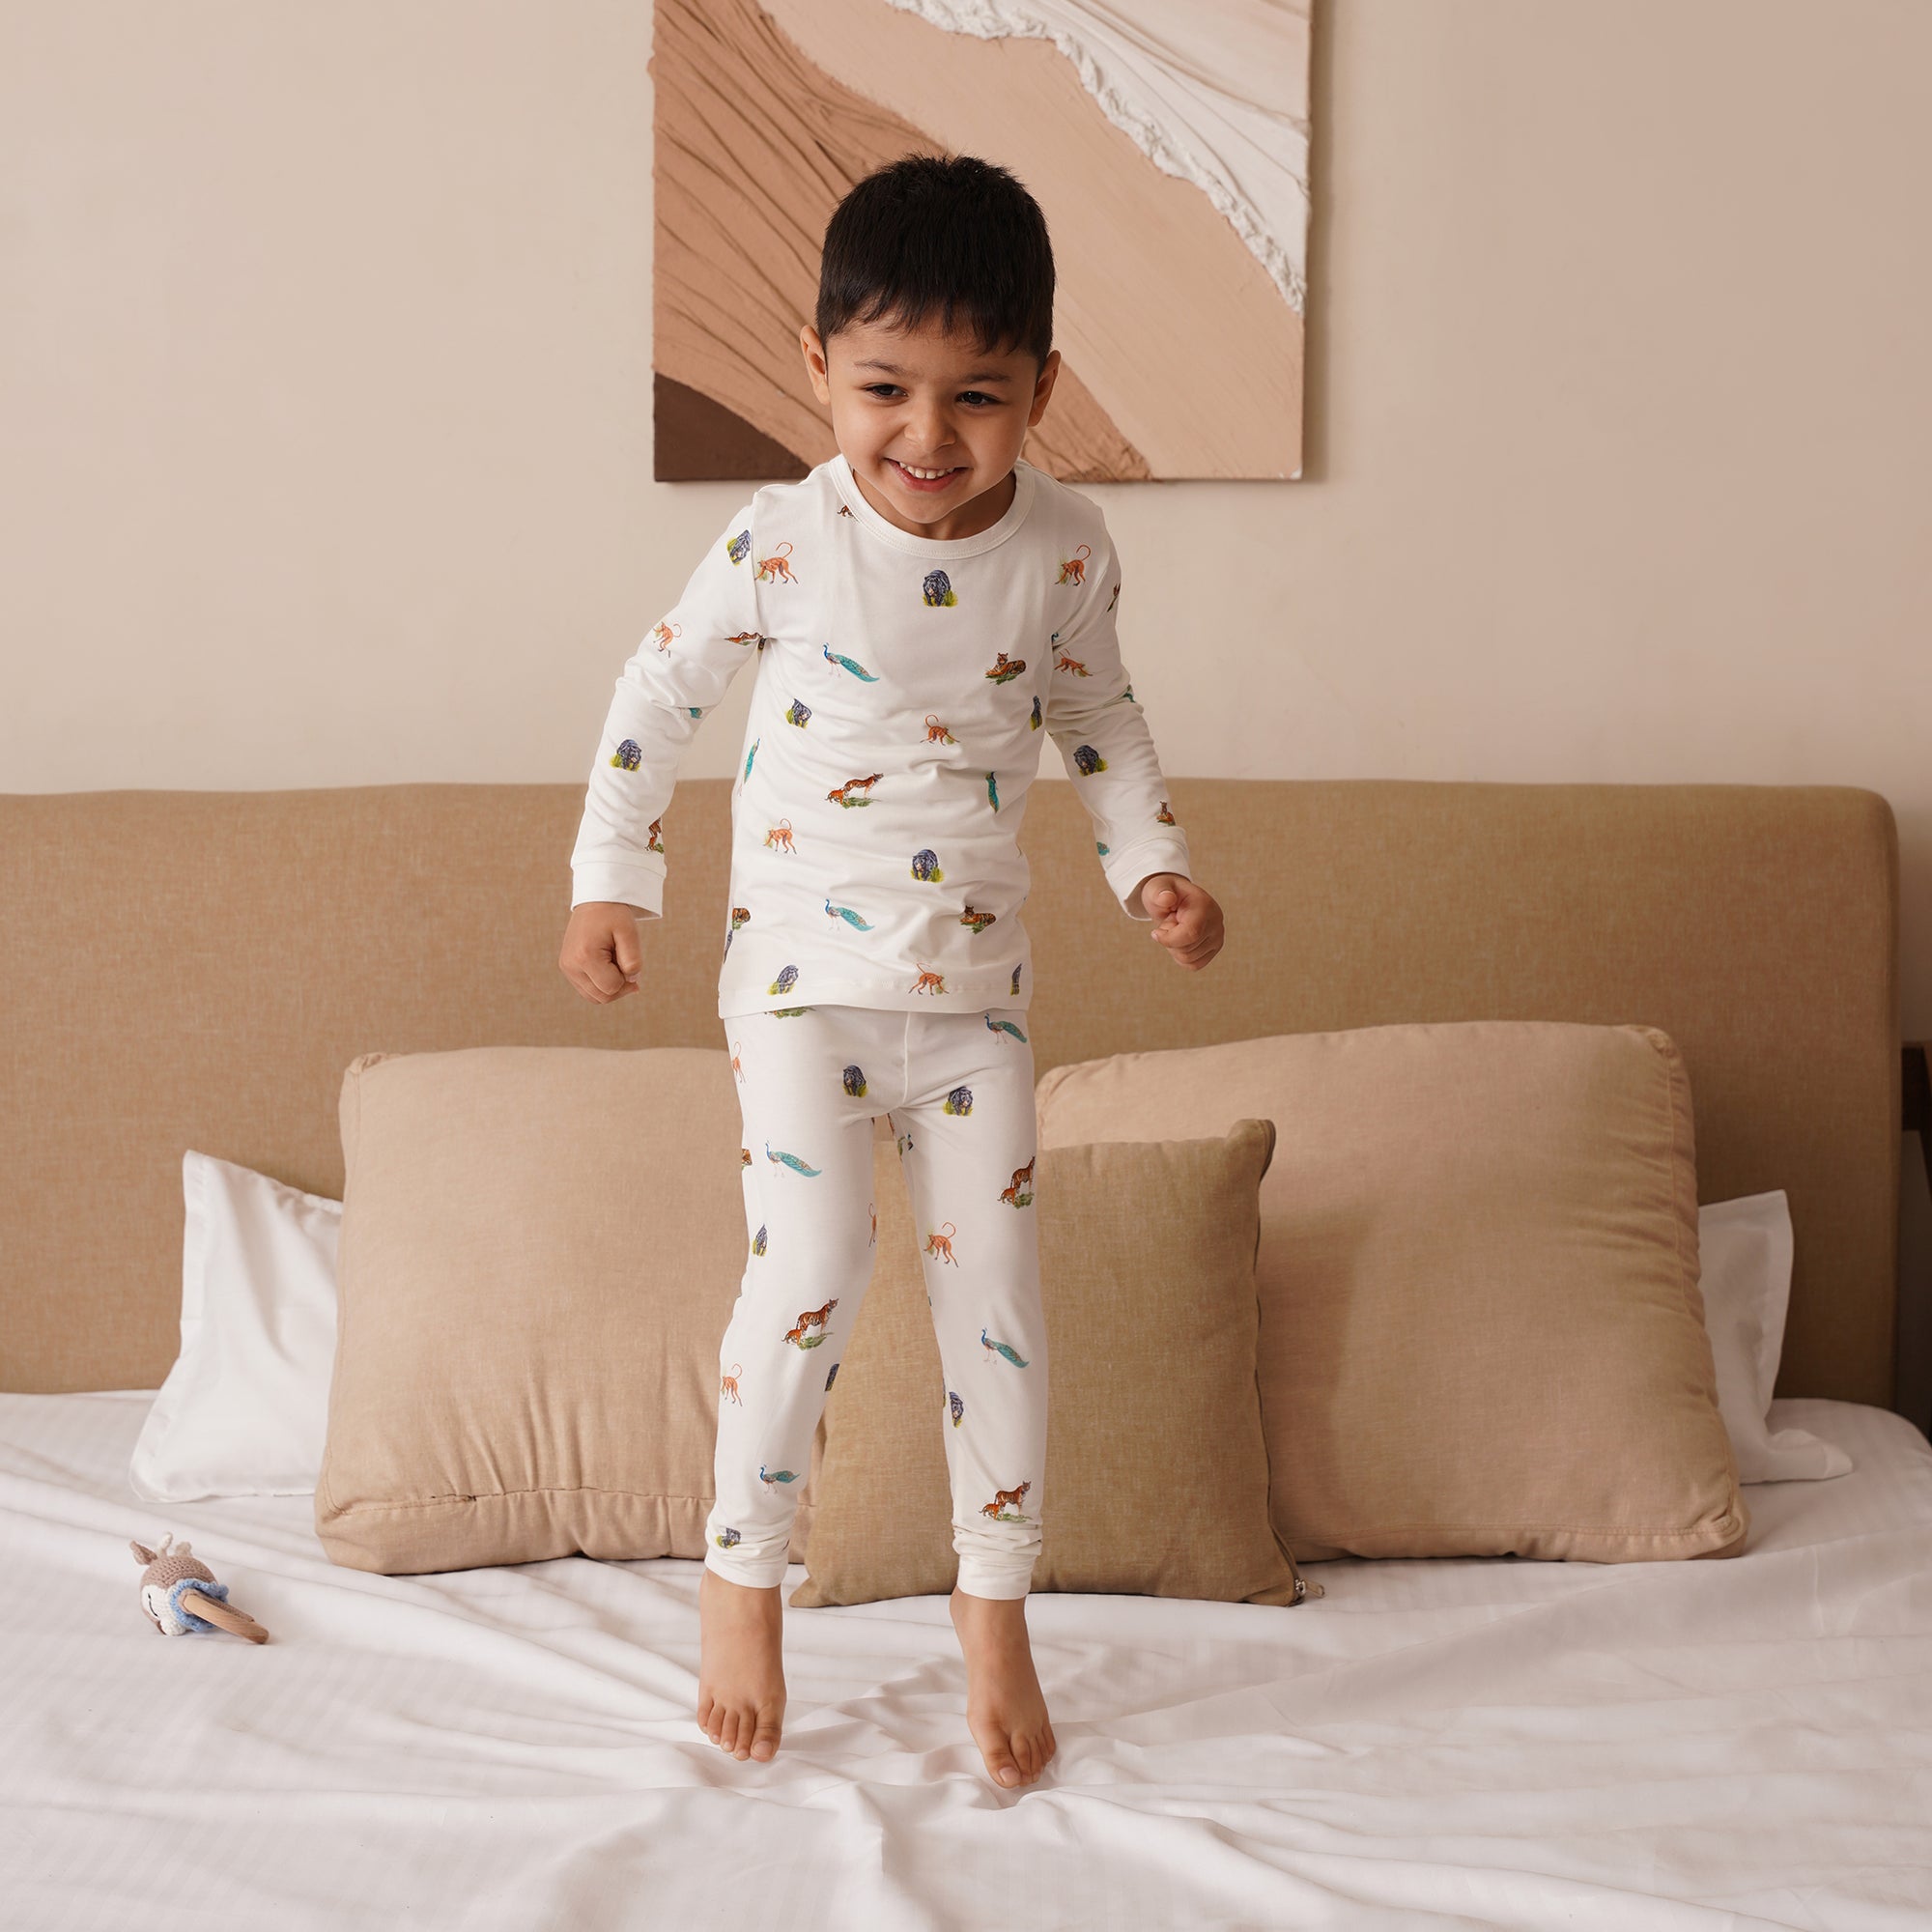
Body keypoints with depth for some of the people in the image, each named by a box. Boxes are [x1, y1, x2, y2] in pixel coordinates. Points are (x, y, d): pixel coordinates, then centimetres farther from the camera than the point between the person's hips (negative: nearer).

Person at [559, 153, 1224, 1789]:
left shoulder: (1064, 545, -5)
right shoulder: (781, 540, -12)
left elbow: (1098, 714, 12)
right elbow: (662, 692, 2)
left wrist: (1152, 863, 0)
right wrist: (611, 884, 0)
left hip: (975, 983, 3)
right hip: (805, 967, -3)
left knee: (997, 1290, 4)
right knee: (813, 1267, -15)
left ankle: (996, 1609, 21)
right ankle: (742, 1575, 8)